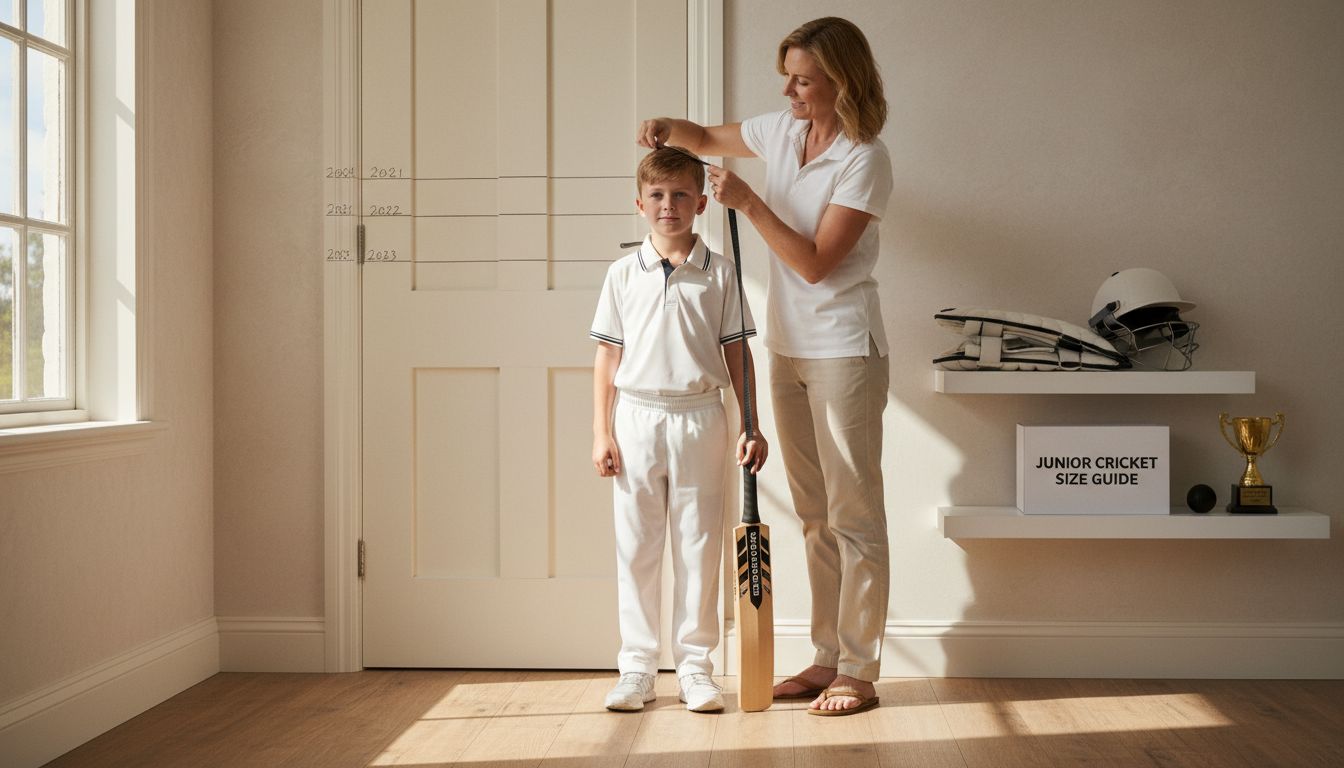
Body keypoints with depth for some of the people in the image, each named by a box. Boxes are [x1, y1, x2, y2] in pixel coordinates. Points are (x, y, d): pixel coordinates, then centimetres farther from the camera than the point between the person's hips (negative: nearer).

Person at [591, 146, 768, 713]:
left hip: (700, 418, 0)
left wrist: (751, 427, 0)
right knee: (636, 548, 6)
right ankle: (637, 667, 16)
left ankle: (695, 665, 16)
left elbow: (736, 354, 5)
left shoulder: (719, 273, 3)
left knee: (698, 546, 5)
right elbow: (607, 356, 6)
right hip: (636, 417, 1)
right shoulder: (624, 274, 4)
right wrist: (601, 433, 1)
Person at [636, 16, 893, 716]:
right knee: (814, 514, 12)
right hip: (788, 345, 7)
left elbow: (816, 262, -18)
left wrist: (747, 202, -19)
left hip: (843, 350, -7)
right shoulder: (781, 131, 6)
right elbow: (706, 139, 23)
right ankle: (827, 657, 22)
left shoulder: (866, 160, -14)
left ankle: (859, 671, 6)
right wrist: (668, 129, 1)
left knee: (854, 513, -1)